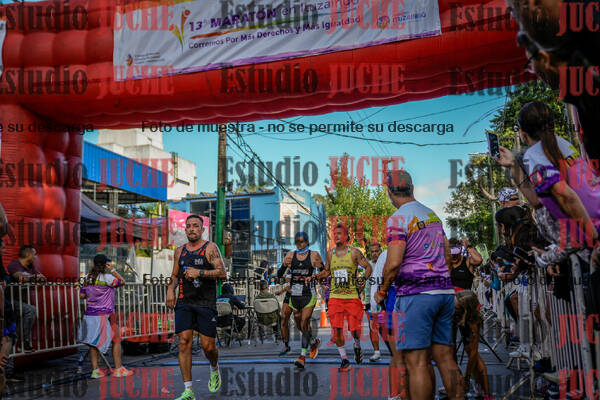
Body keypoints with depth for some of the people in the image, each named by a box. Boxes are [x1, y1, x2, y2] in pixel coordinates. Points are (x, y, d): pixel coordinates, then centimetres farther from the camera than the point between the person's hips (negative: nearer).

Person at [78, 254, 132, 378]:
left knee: (94, 343, 10)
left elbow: (82, 295, 10)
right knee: (116, 340, 7)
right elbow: (122, 282, -5)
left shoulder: (88, 278, 7)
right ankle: (118, 369, 9)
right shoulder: (106, 278, -13)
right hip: (103, 315, -6)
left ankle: (95, 370, 10)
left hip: (89, 315, 6)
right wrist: (113, 270, -4)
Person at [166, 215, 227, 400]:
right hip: (184, 303, 4)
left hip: (206, 303, -3)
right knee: (184, 342, -7)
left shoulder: (210, 248, -1)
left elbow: (222, 273, -10)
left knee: (207, 346, -2)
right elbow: (175, 275, 22)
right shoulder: (180, 251, 13)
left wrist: (199, 273, -20)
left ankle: (214, 370, 33)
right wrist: (170, 290, 3)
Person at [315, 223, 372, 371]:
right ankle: (344, 360, 9)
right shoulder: (330, 253, 9)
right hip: (335, 297, 3)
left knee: (355, 328, -2)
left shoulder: (354, 252, -1)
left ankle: (357, 346, 32)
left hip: (352, 296, -2)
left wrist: (364, 279, -14)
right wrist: (314, 277, 6)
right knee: (337, 329, -5)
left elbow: (368, 267, 4)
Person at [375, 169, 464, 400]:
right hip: (445, 291, 8)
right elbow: (447, 255, 22)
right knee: (445, 357, 10)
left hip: (416, 294, -8)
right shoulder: (433, 215, 16)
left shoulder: (398, 218, -9)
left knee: (416, 362, -4)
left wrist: (382, 290, -2)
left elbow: (394, 263, -16)